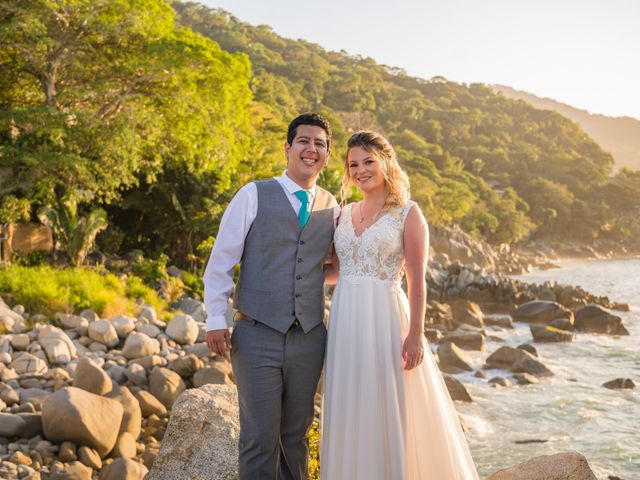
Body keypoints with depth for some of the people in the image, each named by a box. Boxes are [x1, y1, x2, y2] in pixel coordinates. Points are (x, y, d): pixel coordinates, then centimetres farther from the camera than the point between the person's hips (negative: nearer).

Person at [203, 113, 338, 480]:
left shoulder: (332, 208, 9)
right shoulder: (254, 195, -2)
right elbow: (221, 260, -3)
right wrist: (216, 319, -7)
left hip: (310, 339, 3)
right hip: (258, 336, -3)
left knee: (297, 435, 14)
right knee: (261, 436, 1)